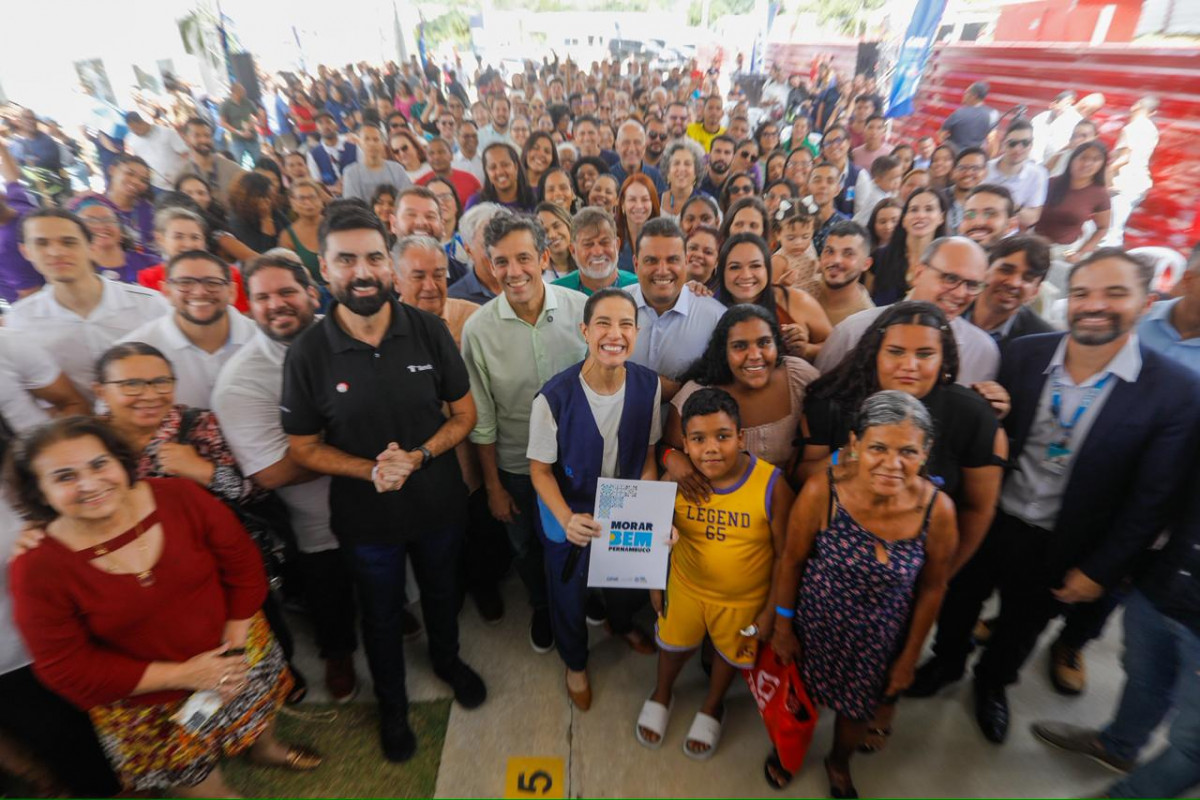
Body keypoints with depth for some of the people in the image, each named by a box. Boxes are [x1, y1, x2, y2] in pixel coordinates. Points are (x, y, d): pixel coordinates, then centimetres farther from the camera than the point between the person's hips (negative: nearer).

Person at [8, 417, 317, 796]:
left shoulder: (179, 497, -20)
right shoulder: (37, 569, -21)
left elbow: (242, 563, -10)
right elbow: (66, 669, -15)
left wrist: (235, 642, -14)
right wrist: (182, 674, -20)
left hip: (240, 658, 2)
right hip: (149, 706, -2)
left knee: (261, 723, 30)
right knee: (200, 779, 21)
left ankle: (265, 748, 64)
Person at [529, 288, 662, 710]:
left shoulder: (648, 385, -17)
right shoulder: (554, 397, -29)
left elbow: (647, 453, -5)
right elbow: (540, 469, -17)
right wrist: (566, 519, -31)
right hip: (570, 516, -3)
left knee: (631, 580, 27)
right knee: (569, 595, 20)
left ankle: (622, 623, 66)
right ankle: (575, 662, 55)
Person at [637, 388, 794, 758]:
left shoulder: (772, 485, -29)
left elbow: (785, 555, -16)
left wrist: (773, 609, -9)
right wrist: (656, 583, 3)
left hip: (745, 599, -1)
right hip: (686, 587, 1)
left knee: (731, 653, 26)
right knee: (675, 644, 27)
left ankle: (712, 707, 59)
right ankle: (661, 695, 60)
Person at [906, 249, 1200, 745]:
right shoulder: (1024, 354, -12)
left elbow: (1151, 499, -12)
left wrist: (1098, 571, -9)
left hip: (1056, 549, -1)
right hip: (987, 519, 1)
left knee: (1022, 625, 24)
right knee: (960, 601, 22)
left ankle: (994, 681, 54)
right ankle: (947, 663, 52)